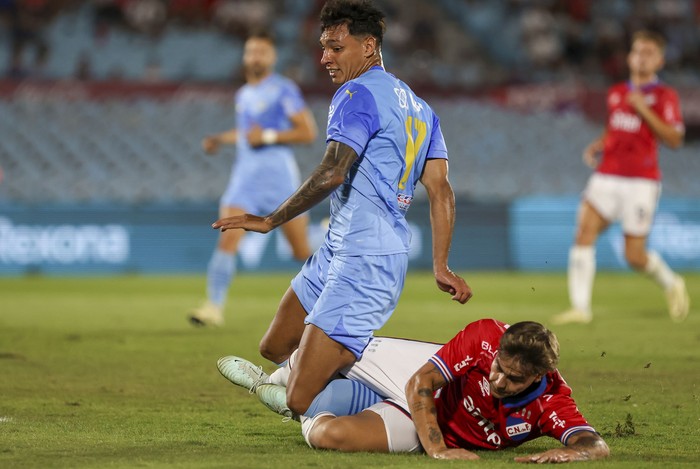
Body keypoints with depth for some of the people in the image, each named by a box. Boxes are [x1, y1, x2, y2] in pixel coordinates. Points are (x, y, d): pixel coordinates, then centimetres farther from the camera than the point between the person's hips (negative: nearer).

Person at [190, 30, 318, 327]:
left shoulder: (283, 90, -6)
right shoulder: (243, 95, 15)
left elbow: (308, 132, -11)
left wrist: (268, 136, -17)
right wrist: (221, 139, 17)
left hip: (278, 172, -5)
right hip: (245, 172, 5)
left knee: (302, 251, 3)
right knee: (227, 238, -13)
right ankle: (214, 307, -14)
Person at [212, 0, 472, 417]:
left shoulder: (358, 94, -11)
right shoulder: (419, 108, 17)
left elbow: (331, 174, -23)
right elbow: (441, 191, 14)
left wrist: (271, 221, -13)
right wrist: (441, 266, 13)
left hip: (363, 261, -10)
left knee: (303, 401, -14)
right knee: (275, 348, 19)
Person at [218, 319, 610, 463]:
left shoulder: (552, 403, -34)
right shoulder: (485, 337, -33)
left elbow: (597, 446, -40)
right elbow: (418, 383, -28)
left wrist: (570, 453, -62)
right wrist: (435, 448, -39)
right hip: (415, 383, 1)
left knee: (328, 434, -22)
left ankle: (309, 417, 22)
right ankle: (276, 384, 48)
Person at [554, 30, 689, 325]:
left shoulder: (664, 96, -1)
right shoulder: (615, 93, 15)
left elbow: (674, 139, -10)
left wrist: (644, 111, -16)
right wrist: (597, 146, 10)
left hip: (641, 181, -5)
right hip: (607, 176, 5)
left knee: (634, 256, -4)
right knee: (584, 232, -15)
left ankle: (671, 284, 27)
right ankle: (580, 307, -14)